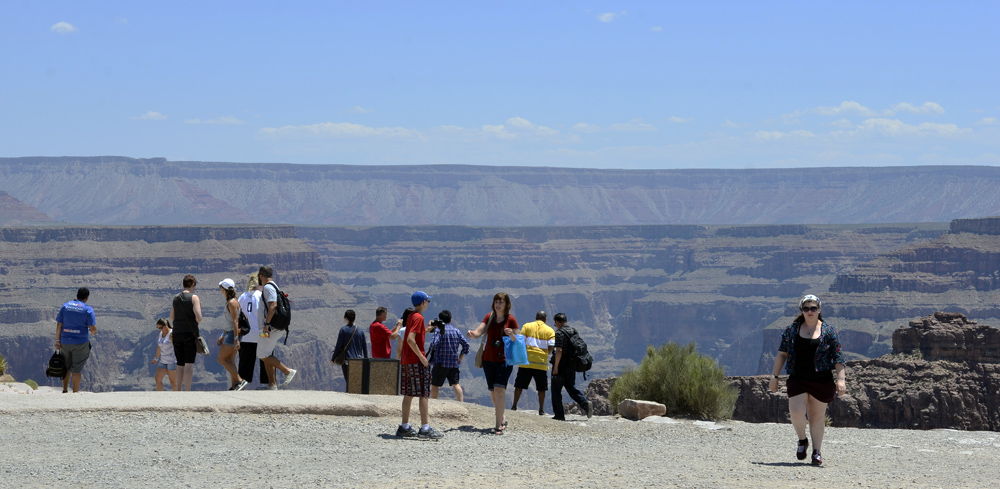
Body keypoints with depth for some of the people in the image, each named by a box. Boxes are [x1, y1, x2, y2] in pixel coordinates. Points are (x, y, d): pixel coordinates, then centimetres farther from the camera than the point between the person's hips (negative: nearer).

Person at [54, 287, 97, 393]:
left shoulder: (65, 306, 4)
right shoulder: (88, 309, -7)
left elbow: (59, 325, 3)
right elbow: (93, 329, -11)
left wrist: (57, 340, 7)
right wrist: (93, 332, 12)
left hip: (65, 342, 4)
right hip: (80, 343, -4)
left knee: (66, 367, 18)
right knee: (77, 369, 3)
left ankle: (65, 390, 24)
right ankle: (75, 392, 4)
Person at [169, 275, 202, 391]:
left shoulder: (175, 298, 10)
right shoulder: (194, 298, -6)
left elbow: (172, 318, 11)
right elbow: (198, 317, -14)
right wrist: (196, 321, 7)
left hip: (177, 333, 5)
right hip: (190, 333, -5)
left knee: (180, 364, 11)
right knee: (189, 363, -7)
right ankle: (187, 391, -13)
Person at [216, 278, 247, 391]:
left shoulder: (232, 303, -14)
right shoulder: (229, 302, 17)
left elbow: (235, 321, -20)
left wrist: (236, 339, -24)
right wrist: (223, 336, 28)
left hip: (233, 333, -10)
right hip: (230, 333, 10)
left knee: (222, 359, -7)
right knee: (230, 361, 7)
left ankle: (240, 381, -11)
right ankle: (234, 386, 5)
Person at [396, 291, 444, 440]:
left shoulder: (411, 316, 14)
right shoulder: (418, 317, -13)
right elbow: (410, 339, -24)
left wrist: (426, 330, 22)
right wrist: (422, 357, -21)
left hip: (407, 360, 9)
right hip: (416, 360, -9)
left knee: (409, 394, 11)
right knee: (424, 394, -8)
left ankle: (404, 427, 13)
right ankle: (425, 428, -12)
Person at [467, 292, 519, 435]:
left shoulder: (511, 319, -3)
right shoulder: (489, 317, 8)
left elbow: (517, 341, -4)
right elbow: (479, 332, -2)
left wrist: (511, 335, -26)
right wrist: (472, 333, -24)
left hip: (504, 360, -5)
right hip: (489, 359, 5)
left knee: (499, 389, -17)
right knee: (493, 391, 10)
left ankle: (499, 425, -17)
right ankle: (502, 419, 30)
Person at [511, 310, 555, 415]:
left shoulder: (527, 326, 5)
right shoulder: (550, 330, 5)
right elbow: (551, 347, -3)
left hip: (527, 360, 0)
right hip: (541, 362, 0)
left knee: (519, 385, 7)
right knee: (541, 388, 7)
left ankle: (514, 405, 6)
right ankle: (541, 409, 7)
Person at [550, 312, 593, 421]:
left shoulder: (559, 333, -12)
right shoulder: (573, 331, 10)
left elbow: (559, 350, -20)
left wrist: (555, 367, -18)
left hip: (561, 366, -7)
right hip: (571, 366, 7)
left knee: (556, 391, 3)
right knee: (571, 388, 16)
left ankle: (559, 414, 3)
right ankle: (585, 402, -6)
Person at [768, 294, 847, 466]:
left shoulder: (828, 331, 2)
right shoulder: (792, 330, 5)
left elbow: (838, 357, 0)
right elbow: (782, 354, 9)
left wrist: (841, 379, -8)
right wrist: (774, 376, 6)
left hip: (821, 380, -1)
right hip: (798, 379, 1)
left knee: (817, 416, 4)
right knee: (796, 412, -14)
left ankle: (816, 451, 16)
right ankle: (802, 440, 13)